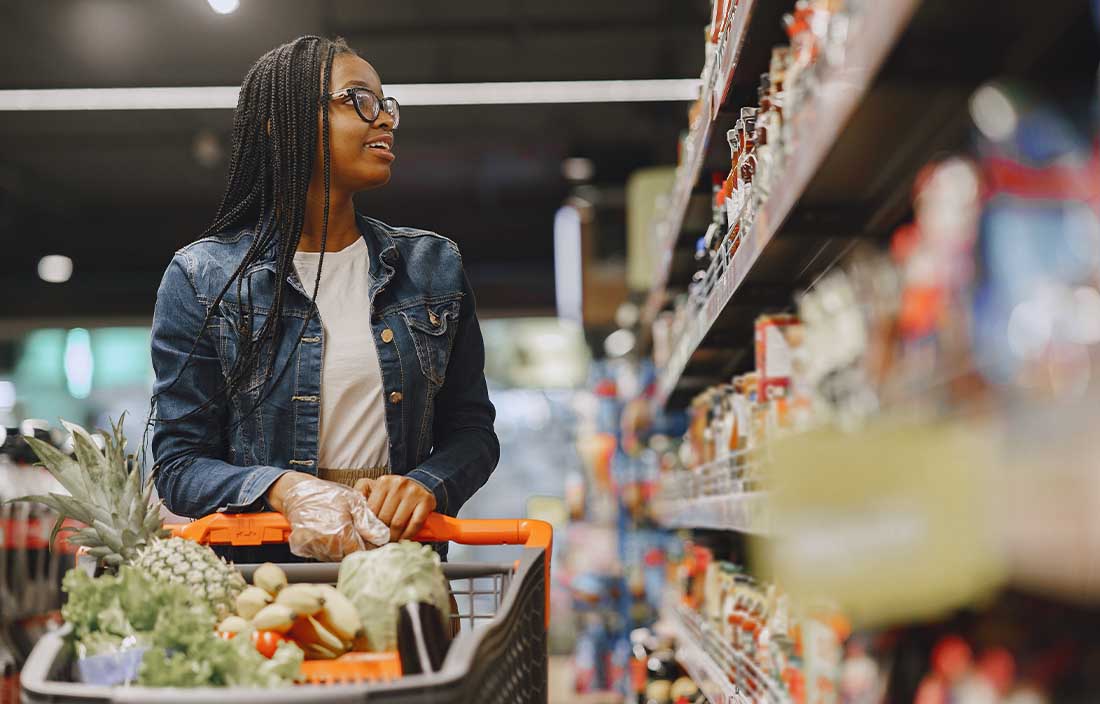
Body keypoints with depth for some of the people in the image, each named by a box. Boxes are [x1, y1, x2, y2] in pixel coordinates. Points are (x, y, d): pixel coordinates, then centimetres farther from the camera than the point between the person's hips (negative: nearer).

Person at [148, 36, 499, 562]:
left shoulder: (434, 266, 12)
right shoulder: (202, 277, 3)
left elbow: (471, 430, 13)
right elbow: (179, 465, 1)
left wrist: (426, 484, -9)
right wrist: (285, 489, -18)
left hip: (400, 564, 3)